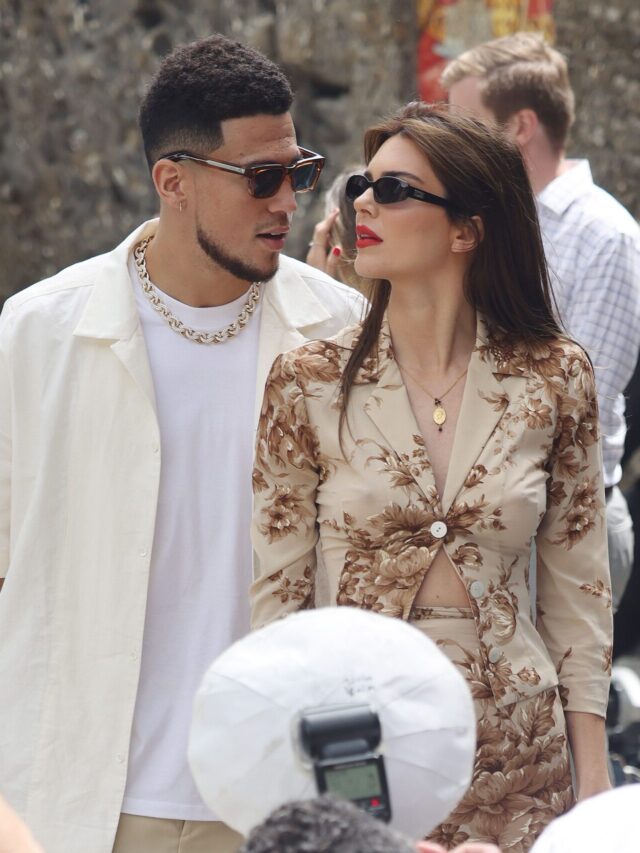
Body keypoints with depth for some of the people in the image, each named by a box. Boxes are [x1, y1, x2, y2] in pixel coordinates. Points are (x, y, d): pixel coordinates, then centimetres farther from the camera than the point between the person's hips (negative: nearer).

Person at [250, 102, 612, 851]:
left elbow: (578, 589, 4)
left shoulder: (554, 378, -2)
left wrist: (594, 779, 1)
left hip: (517, 760, 1)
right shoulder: (308, 383, -4)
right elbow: (276, 593, 1)